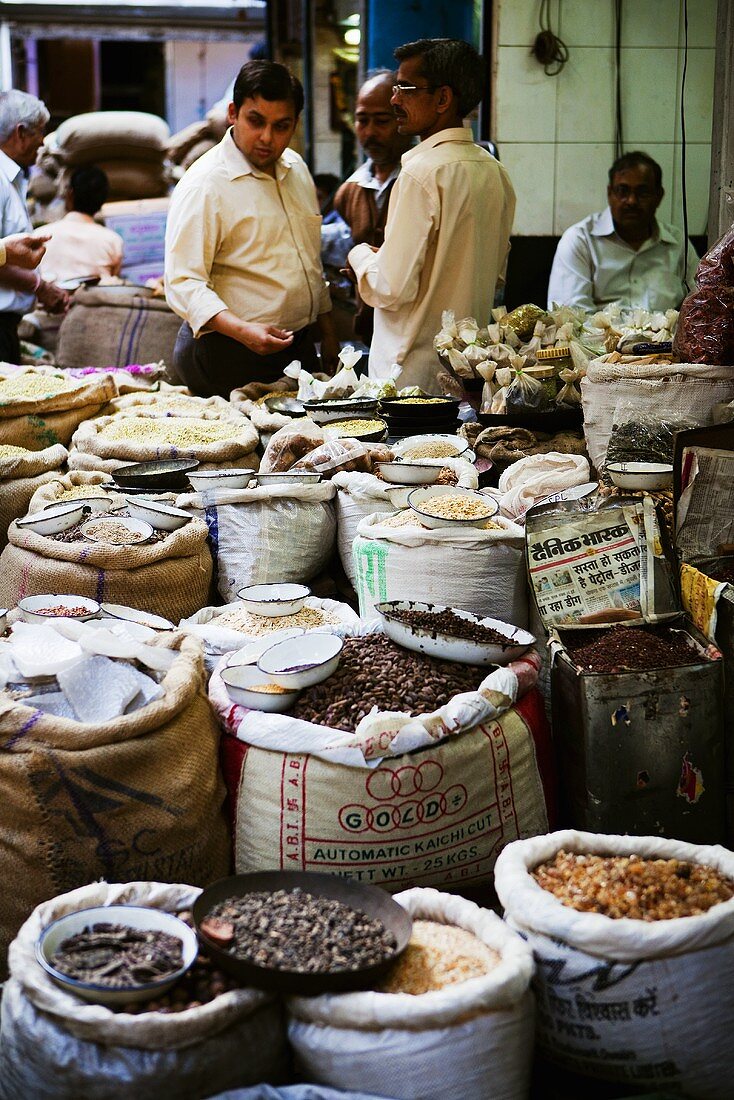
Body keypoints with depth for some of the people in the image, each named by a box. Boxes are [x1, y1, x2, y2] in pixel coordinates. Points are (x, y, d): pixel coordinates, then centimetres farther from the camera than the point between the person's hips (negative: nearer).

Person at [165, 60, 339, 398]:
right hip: (231, 354, -7)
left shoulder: (296, 169, 10)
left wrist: (327, 332, 20)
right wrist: (241, 330, -36)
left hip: (298, 346, 7)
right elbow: (183, 282, -22)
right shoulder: (203, 185, -14)